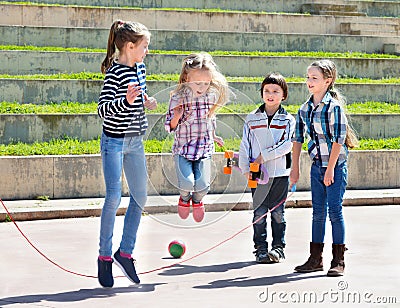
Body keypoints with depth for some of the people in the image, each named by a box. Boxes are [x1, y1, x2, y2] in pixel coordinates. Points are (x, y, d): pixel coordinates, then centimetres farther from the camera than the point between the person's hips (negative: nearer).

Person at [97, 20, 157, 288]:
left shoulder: (140, 69, 8)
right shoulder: (115, 73, -17)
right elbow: (103, 109, -24)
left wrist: (146, 102, 8)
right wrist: (127, 100, -37)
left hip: (135, 141, 8)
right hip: (115, 141, -8)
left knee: (140, 197, 9)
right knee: (114, 197, -9)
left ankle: (125, 252, 20)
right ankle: (105, 257, 2)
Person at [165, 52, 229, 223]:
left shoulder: (211, 97, -1)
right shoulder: (178, 98, -11)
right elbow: (170, 126, -4)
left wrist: (213, 136, 27)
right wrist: (176, 117, -24)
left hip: (205, 148, 2)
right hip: (182, 148, -2)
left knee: (202, 185, -11)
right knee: (186, 182, -18)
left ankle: (197, 200, 28)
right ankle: (184, 198, 20)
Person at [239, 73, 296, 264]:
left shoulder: (288, 120, 3)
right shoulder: (252, 119, 8)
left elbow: (287, 144, -9)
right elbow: (245, 145, 7)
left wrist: (265, 156, -15)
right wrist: (245, 168, -4)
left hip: (280, 172, -1)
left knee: (278, 212, 5)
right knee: (259, 213, 1)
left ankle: (278, 248, 13)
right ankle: (260, 249, 7)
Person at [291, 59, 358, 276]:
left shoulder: (334, 106, -13)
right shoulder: (305, 109, 7)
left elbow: (339, 139, -15)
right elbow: (298, 139, 13)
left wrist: (331, 168, -17)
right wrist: (295, 167, 11)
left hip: (335, 165, -6)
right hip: (317, 165, 6)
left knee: (335, 211, -5)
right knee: (318, 212, 9)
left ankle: (338, 261, 2)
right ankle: (315, 259, 16)